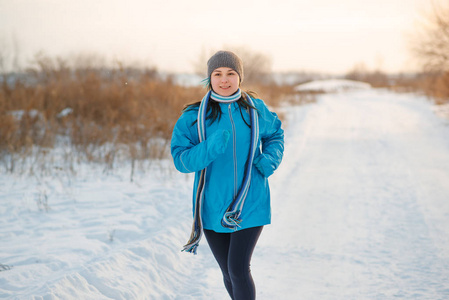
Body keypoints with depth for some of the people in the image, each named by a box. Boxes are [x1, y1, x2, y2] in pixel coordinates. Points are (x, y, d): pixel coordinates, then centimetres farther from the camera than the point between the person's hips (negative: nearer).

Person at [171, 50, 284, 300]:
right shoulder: (193, 116, -5)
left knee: (239, 268, -12)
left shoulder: (255, 109, 0)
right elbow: (181, 159, -12)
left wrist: (270, 159, -1)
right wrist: (212, 147, -28)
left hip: (250, 204, -1)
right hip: (213, 207, 1)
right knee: (229, 273, 13)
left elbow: (275, 133, 19)